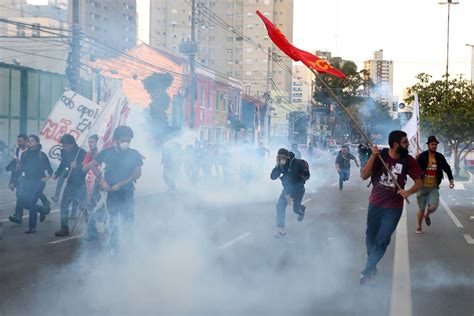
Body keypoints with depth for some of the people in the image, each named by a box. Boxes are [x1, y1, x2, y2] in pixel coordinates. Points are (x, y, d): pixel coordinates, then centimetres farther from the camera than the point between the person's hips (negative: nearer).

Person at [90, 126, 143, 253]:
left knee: (127, 221, -2)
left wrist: (120, 184, -14)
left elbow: (138, 173, -5)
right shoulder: (107, 152, 0)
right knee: (113, 222, 9)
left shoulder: (134, 154, -3)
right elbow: (94, 165, 9)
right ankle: (114, 247, 20)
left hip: (126, 193, -1)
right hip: (111, 193, 1)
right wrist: (102, 180, -6)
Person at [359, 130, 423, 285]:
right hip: (375, 205, 1)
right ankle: (372, 269, 37)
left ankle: (367, 271, 9)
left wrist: (408, 192, -23)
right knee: (371, 238, 15)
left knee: (382, 241, -6)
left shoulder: (408, 160, -9)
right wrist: (373, 157, -27)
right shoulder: (380, 155, -10)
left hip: (393, 208, -1)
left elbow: (418, 182, -2)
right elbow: (364, 176, -15)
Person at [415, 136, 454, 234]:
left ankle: (427, 215, 24)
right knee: (421, 209, 6)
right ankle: (418, 227, 29)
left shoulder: (440, 157, 0)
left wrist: (451, 180, 0)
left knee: (433, 206, -13)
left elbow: (447, 168, 11)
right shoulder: (422, 156, -11)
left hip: (434, 187, 2)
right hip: (422, 186, -2)